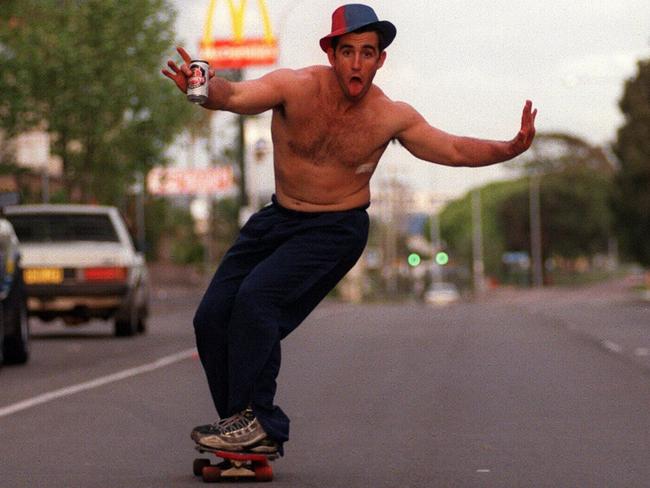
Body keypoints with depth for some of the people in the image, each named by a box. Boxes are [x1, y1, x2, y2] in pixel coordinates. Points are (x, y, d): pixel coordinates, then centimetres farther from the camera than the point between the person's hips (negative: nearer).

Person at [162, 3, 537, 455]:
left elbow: (456, 150, -3)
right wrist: (203, 87, -57)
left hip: (336, 230, -3)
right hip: (278, 218, 3)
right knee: (212, 318, -1)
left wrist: (510, 149, -19)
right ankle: (257, 433, 10)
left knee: (256, 298, -25)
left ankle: (254, 419, -16)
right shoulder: (296, 87, -17)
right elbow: (236, 95, -34)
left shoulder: (391, 117, -12)